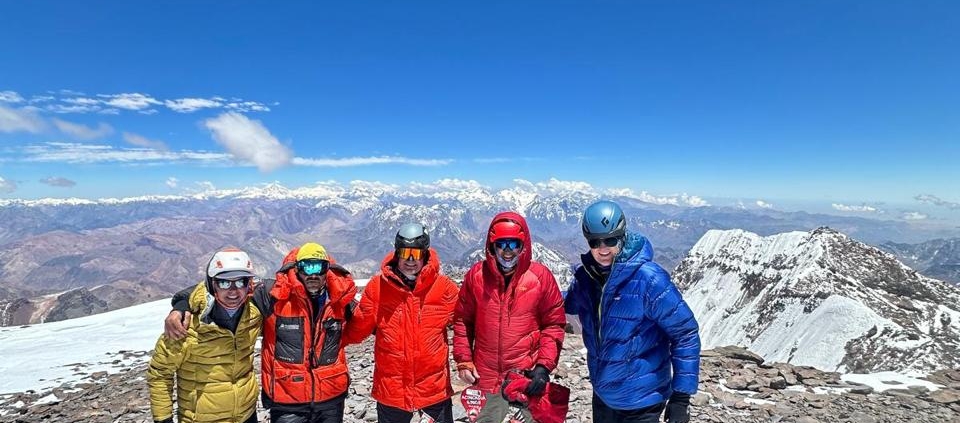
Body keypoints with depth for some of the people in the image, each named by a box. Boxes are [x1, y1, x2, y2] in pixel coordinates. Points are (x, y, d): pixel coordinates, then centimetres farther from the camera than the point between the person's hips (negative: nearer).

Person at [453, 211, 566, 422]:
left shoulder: (541, 276, -5)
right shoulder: (476, 274, 0)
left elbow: (554, 324, -1)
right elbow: (463, 320, 8)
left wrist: (544, 366, -8)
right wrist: (463, 361, 3)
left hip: (527, 379, -2)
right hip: (484, 379, 2)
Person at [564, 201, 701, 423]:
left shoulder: (649, 279, -23)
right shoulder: (585, 276, -7)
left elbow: (685, 334, -16)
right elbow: (566, 305, 15)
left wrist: (681, 396, -15)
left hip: (640, 400, -5)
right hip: (602, 395, 5)